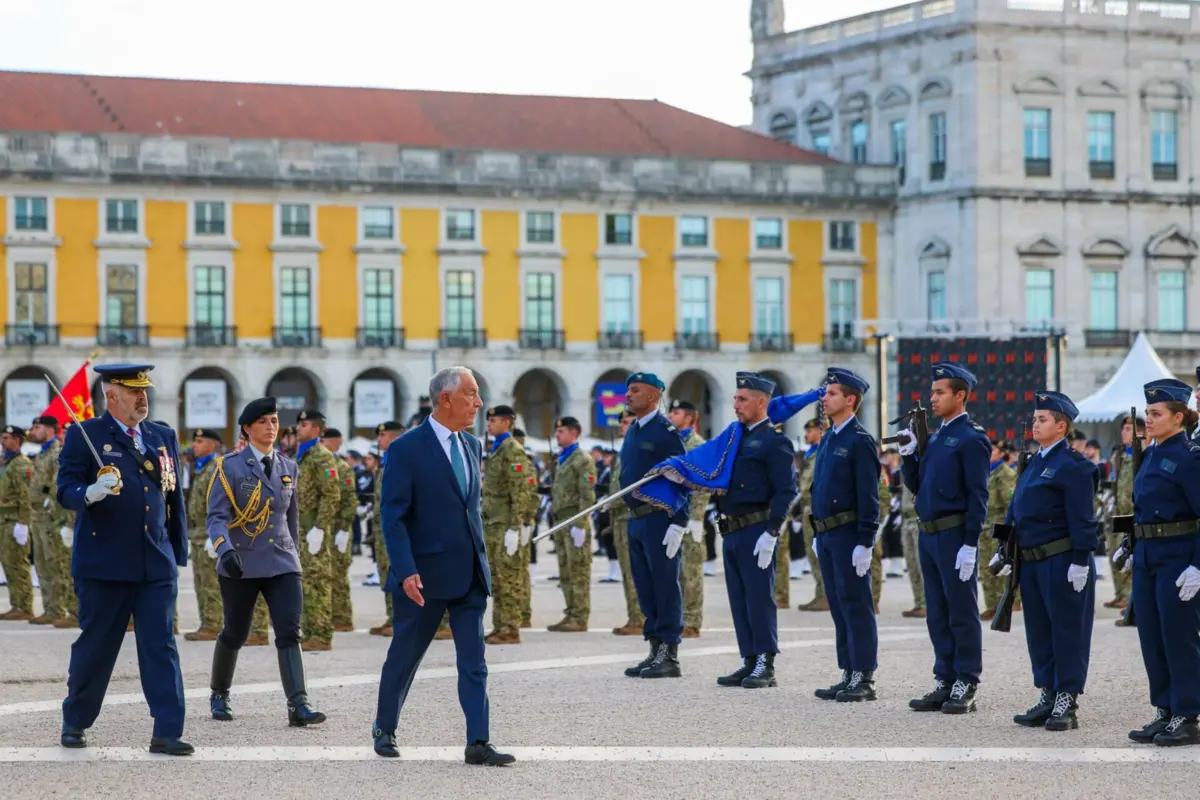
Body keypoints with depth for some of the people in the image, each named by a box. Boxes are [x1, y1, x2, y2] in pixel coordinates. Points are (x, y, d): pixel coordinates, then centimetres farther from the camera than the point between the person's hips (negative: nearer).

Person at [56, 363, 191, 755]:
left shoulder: (164, 437, 14)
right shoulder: (84, 436, -1)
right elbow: (66, 489, -8)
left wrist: (179, 554, 16)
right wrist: (91, 493, -30)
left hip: (157, 565, 4)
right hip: (104, 564, -4)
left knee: (161, 647, -4)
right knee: (94, 646, 6)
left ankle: (167, 733, -6)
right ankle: (75, 722, 25)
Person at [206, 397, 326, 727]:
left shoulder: (288, 467, 10)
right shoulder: (230, 467, -5)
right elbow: (216, 516, -13)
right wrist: (225, 551, -28)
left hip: (282, 564, 3)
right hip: (241, 565, -3)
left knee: (289, 632, -11)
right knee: (235, 634, 9)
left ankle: (298, 705, -18)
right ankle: (219, 694, 32)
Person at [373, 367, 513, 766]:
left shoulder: (471, 446, 10)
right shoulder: (407, 449, -10)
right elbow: (393, 516, -14)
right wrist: (406, 571, -22)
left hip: (470, 574, 5)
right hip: (426, 575, -5)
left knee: (474, 662, -2)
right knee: (405, 655, 10)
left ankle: (478, 744, -4)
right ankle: (385, 729, 28)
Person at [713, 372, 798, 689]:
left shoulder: (775, 442, -8)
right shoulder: (736, 437, 18)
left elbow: (786, 491, -14)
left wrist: (770, 534, -20)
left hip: (756, 531, -8)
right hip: (731, 532, 8)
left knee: (759, 598, -6)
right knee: (740, 601, 10)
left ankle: (766, 666, -2)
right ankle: (749, 662, 16)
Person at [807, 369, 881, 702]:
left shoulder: (860, 441, -10)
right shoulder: (828, 439, 16)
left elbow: (868, 496, -14)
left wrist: (865, 543, -18)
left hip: (849, 535, -9)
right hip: (827, 535, 9)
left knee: (856, 605, -5)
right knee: (839, 607, 11)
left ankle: (864, 679, -1)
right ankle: (849, 675, 16)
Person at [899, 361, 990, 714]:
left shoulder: (971, 439, -10)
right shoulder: (936, 437, 16)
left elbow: (977, 495, -14)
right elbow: (916, 485, 19)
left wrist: (970, 544, -19)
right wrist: (908, 454, 3)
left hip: (954, 536, -9)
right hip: (929, 535, 9)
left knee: (962, 614, -2)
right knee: (937, 615, 12)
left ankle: (966, 688, 2)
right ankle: (945, 683, 18)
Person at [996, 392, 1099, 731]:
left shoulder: (1072, 466, -10)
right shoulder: (1035, 464, 16)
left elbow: (1082, 518, -15)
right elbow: (1016, 511, 21)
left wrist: (1080, 562, -19)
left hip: (1062, 562, -9)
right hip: (1032, 563, 9)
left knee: (1066, 632, -2)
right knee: (1039, 633, 12)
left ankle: (1067, 704, 2)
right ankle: (1048, 699, 19)